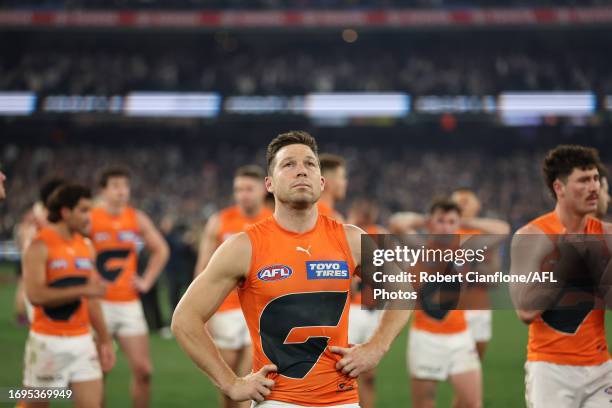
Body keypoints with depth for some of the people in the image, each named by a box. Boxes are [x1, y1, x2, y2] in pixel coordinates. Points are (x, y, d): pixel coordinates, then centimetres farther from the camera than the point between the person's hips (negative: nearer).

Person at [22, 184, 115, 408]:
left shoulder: (86, 247, 11)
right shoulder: (40, 246, -10)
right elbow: (35, 294, -21)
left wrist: (105, 340, 16)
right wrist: (82, 290, -22)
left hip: (82, 340, 6)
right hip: (48, 341, -5)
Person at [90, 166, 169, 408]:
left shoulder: (138, 219, 6)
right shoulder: (90, 219, -7)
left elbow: (160, 250, 19)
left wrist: (147, 281, 10)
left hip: (129, 304, 4)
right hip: (98, 304, -4)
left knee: (143, 370, 0)